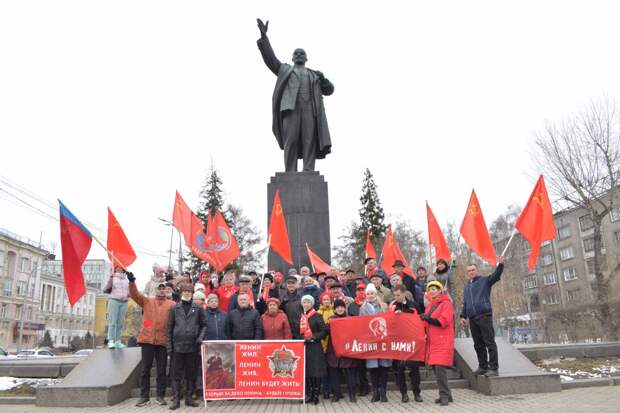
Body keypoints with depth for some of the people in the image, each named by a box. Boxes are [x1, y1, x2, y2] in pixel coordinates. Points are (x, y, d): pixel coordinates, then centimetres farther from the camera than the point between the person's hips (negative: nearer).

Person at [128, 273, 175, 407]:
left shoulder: (171, 304, 3)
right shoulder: (147, 301, 7)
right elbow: (134, 294, -5)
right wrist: (132, 282, -21)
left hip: (163, 341, -1)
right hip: (147, 339, 1)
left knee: (161, 370, 7)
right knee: (145, 369, 7)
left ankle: (161, 396, 16)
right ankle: (144, 396, 16)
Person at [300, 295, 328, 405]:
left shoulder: (317, 316, -4)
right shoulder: (301, 317, 13)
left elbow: (324, 331, -9)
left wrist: (313, 338, -17)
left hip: (315, 347, -5)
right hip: (303, 347, 5)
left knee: (316, 371, -4)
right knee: (306, 371, 6)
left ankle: (315, 395, 4)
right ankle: (308, 394, 15)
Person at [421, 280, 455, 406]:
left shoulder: (446, 303, -5)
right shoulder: (430, 305, 17)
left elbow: (443, 321, -17)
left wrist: (427, 318, -13)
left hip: (443, 342, -7)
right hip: (432, 342, 7)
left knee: (440, 368, -13)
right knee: (436, 368, 8)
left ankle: (445, 395, -2)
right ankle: (446, 395, 19)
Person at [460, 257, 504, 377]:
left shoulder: (484, 281, 6)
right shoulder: (467, 287, 24)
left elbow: (496, 276, -14)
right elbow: (465, 303, 26)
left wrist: (500, 265, -31)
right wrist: (463, 316, 17)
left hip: (484, 316, -6)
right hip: (472, 319, 6)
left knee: (489, 342, -7)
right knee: (478, 344, 10)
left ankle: (493, 368, -5)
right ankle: (482, 367, 18)